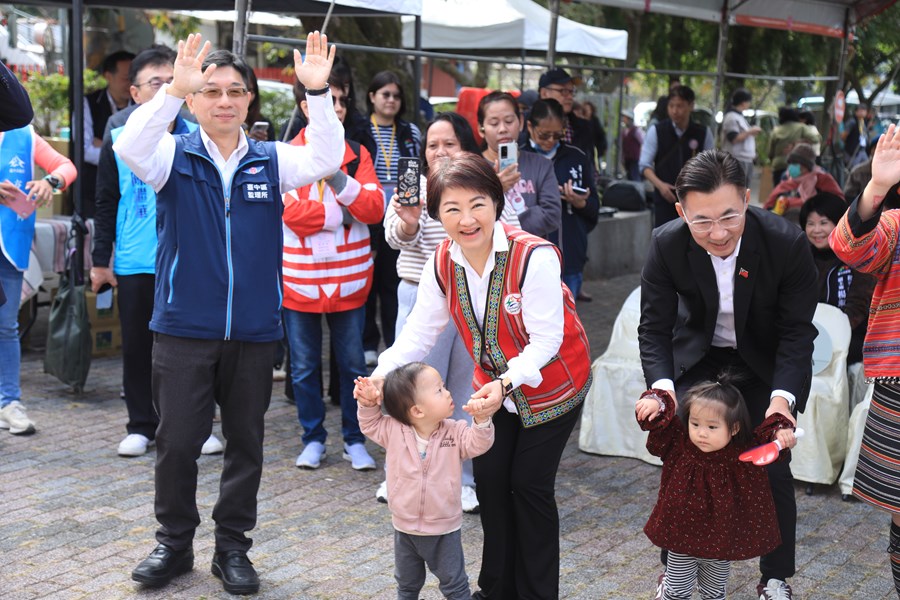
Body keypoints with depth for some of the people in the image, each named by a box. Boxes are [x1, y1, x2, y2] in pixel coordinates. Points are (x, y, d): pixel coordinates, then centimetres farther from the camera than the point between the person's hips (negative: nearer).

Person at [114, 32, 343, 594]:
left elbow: (325, 158, -11)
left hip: (254, 331, 2)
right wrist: (174, 89, -34)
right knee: (177, 442, 5)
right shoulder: (175, 156, -1)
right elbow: (130, 146, -21)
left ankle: (233, 546, 24)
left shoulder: (270, 160, 4)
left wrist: (319, 93, -24)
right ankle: (174, 543, 23)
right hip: (184, 329, -2)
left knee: (246, 443, 10)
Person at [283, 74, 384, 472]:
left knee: (352, 364, 7)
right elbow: (291, 212, -16)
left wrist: (338, 178, -19)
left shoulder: (356, 154, 5)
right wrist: (342, 215, -11)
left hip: (349, 280, 2)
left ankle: (354, 440, 20)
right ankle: (313, 438, 22)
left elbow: (374, 209, -7)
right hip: (300, 280, -2)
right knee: (304, 366, 8)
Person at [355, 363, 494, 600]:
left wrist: (481, 420, -40)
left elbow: (477, 444, -24)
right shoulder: (393, 431, -12)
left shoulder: (455, 432, -14)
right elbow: (370, 424, 2)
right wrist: (368, 404, -15)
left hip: (445, 529, -1)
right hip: (405, 528, 1)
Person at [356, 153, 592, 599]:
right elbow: (420, 330, -7)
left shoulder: (534, 257, -29)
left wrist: (505, 383, -41)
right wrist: (382, 374, -22)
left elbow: (546, 340, -28)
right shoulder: (442, 264, -11)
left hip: (551, 384, -5)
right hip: (495, 386, 5)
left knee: (530, 483, -2)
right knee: (489, 478, 7)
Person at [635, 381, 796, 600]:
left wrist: (781, 432, -30)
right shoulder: (678, 444, -15)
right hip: (682, 538, -1)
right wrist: (655, 403, -36)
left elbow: (767, 436, -9)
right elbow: (658, 423, -16)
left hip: (722, 542, 1)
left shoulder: (745, 450, -15)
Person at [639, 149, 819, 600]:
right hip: (697, 356, 1)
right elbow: (654, 327, -18)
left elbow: (797, 332, -22)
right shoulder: (666, 245, -26)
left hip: (765, 363, -1)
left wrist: (783, 395, -37)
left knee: (772, 468, -3)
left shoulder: (786, 243, -30)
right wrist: (661, 385, -37)